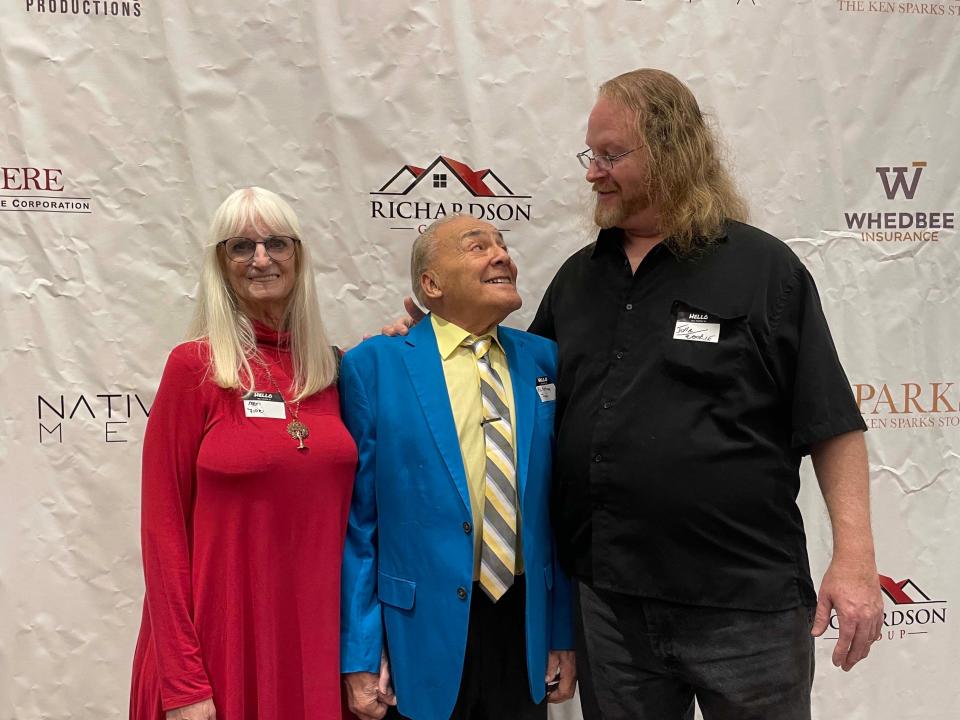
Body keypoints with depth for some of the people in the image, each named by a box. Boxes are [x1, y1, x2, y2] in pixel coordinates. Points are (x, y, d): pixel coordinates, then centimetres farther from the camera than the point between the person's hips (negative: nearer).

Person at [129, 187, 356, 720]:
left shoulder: (332, 368, 4)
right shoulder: (193, 367, -8)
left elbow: (351, 512, 10)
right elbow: (163, 526, -8)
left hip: (318, 632, 4)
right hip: (225, 635, -4)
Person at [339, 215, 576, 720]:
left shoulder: (545, 361, 3)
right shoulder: (373, 367, -7)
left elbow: (558, 508, 7)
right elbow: (355, 518, -6)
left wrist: (564, 634, 7)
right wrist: (359, 658, -7)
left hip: (525, 630, 3)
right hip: (421, 638, -3)